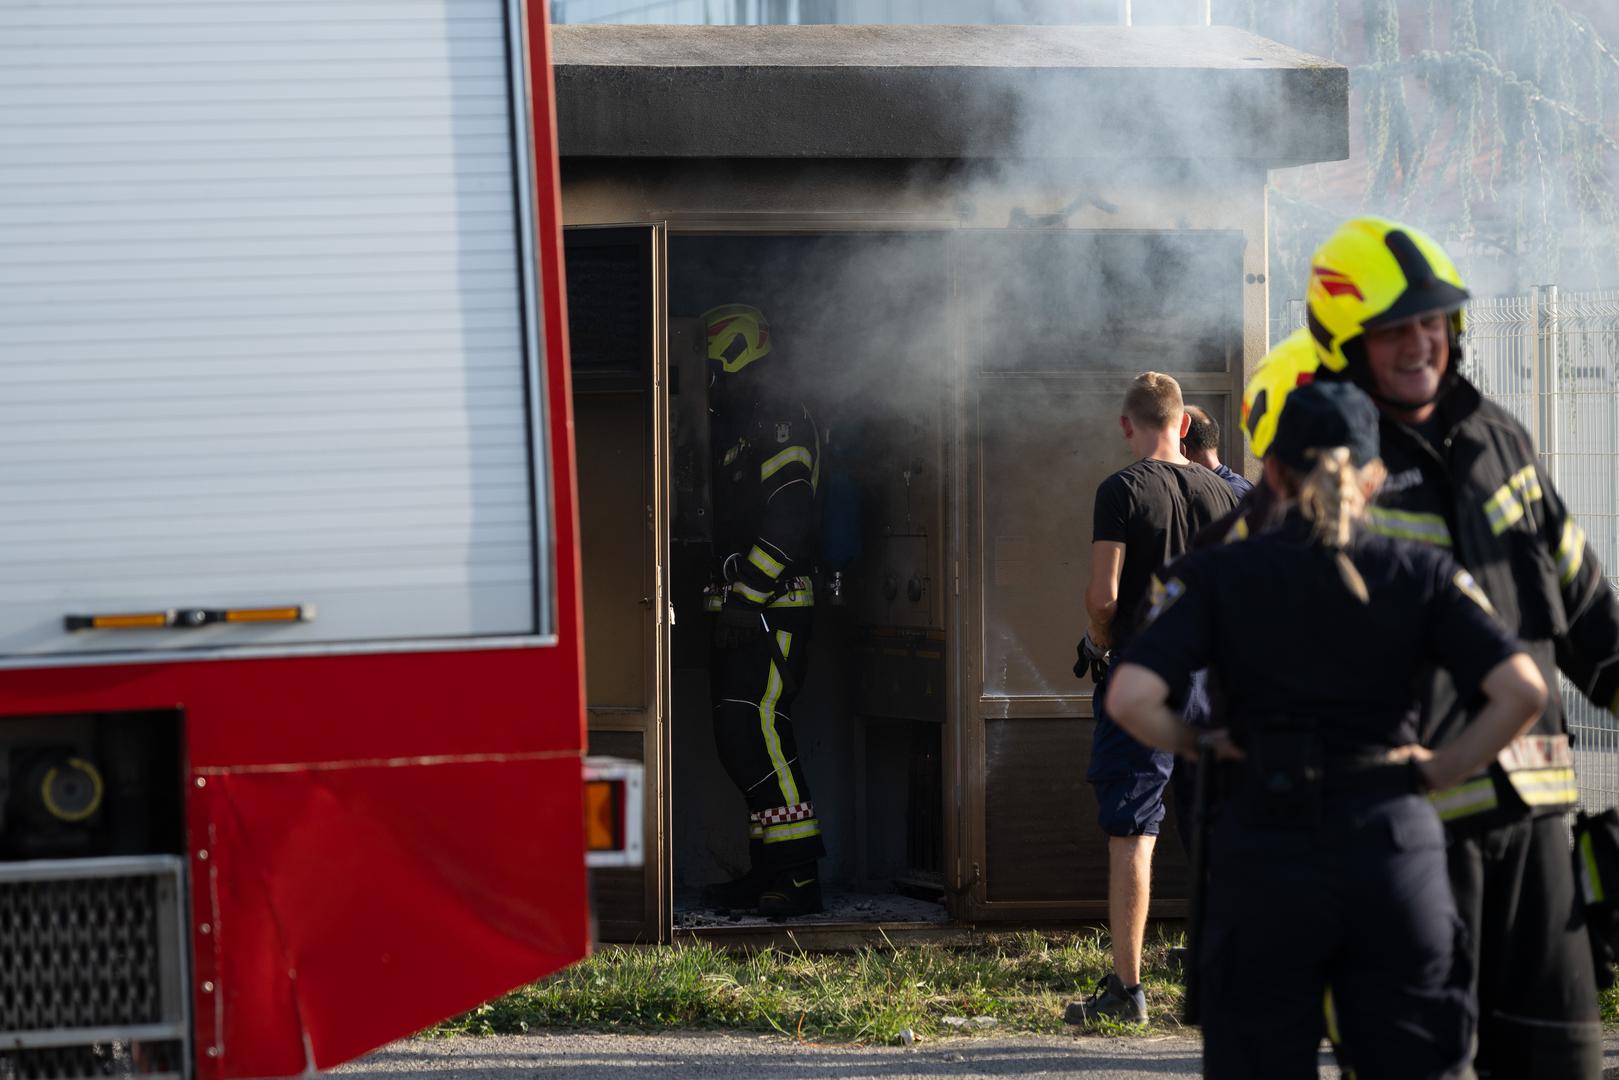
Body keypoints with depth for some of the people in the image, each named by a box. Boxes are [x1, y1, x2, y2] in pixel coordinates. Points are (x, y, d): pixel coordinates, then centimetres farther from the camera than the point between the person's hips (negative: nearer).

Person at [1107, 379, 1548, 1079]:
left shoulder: (1218, 576, 1)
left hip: (1266, 856, -1)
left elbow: (1130, 698, -12)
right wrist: (1441, 770, 4)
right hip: (1396, 846, 1)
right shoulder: (1422, 575, 5)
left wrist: (1194, 745, 6)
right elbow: (1522, 690, -8)